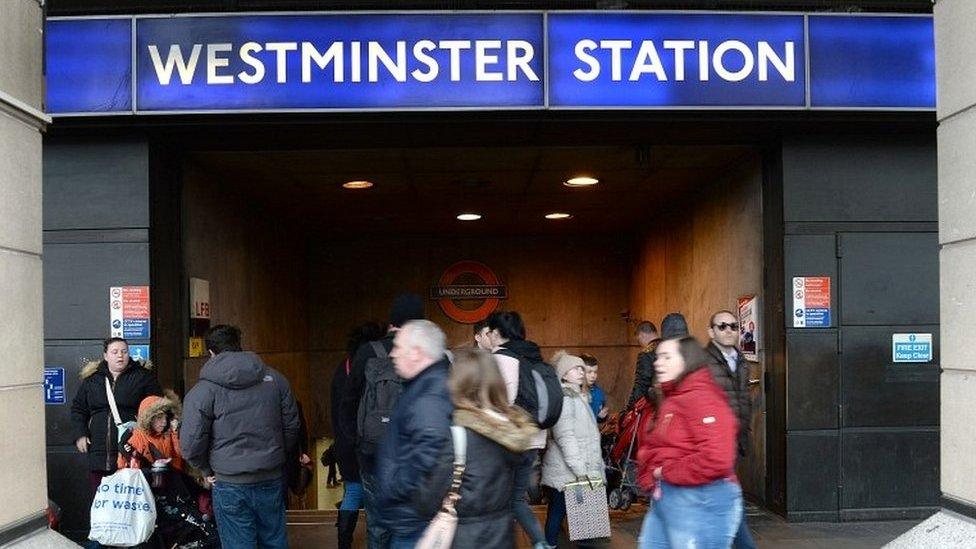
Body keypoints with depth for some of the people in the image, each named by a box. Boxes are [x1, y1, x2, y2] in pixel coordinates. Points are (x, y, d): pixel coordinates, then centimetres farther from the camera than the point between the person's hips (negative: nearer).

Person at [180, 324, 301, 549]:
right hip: (272, 480, 3)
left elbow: (191, 444, -11)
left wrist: (208, 469, 7)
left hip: (231, 485, -3)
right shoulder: (274, 378, 1)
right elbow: (292, 427, 6)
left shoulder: (202, 391, -9)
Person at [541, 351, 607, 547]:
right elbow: (565, 437, -18)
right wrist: (580, 470, -21)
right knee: (557, 514, -5)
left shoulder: (577, 396, 19)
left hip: (581, 471, 9)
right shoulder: (563, 397, -11)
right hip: (565, 472, -9)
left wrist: (593, 468, 22)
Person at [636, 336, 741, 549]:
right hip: (664, 499, 10)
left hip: (700, 503, -10)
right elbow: (651, 447, 22)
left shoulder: (702, 398, -16)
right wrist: (650, 479, 3)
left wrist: (667, 472, -17)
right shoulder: (672, 400, 16)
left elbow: (716, 460, -28)